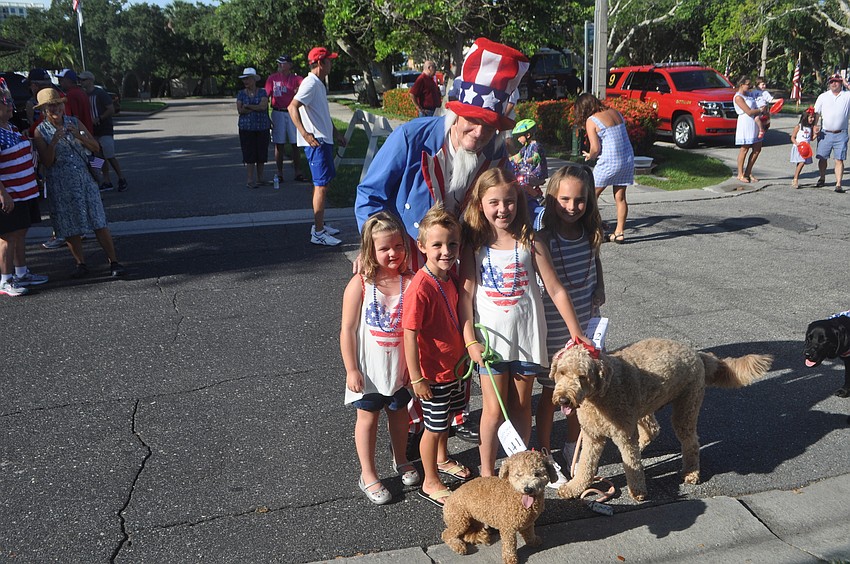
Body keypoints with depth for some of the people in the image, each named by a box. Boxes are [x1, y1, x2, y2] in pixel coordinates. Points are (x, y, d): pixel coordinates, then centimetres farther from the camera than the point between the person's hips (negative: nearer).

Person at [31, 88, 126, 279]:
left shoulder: (75, 123, 4)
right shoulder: (41, 131, -2)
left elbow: (96, 148, 2)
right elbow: (46, 162, -8)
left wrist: (79, 136, -15)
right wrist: (54, 141, -21)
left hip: (85, 181, 1)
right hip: (61, 187, -1)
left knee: (99, 223, -2)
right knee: (70, 228, 5)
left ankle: (114, 262, 2)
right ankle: (81, 264, 18)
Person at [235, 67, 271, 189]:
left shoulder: (262, 92, 5)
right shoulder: (241, 94, 7)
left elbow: (263, 106, -12)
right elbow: (240, 110, -6)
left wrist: (247, 106, -8)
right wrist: (257, 108, -8)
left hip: (262, 127, 0)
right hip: (246, 128, 0)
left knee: (262, 153, 4)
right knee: (249, 154, -3)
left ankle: (260, 178, 17)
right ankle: (250, 180, 0)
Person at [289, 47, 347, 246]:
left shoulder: (319, 84, 18)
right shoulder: (310, 83, -14)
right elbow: (292, 107, -25)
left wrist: (336, 133, 29)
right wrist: (304, 133, -33)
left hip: (324, 139, 11)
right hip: (316, 142, -11)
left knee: (321, 183, 16)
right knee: (321, 184, -10)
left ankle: (319, 225, 26)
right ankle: (318, 233, -7)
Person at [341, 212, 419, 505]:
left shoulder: (410, 281, -9)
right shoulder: (360, 284, -17)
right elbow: (348, 330, -12)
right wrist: (351, 370, -12)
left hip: (401, 367, 3)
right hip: (369, 369, -3)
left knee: (399, 412, 21)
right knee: (368, 417, 11)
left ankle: (401, 460, 45)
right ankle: (368, 475, 27)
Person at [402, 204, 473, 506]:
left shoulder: (451, 277, -3)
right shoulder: (420, 287, -28)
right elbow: (410, 334, -24)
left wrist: (466, 355, 17)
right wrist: (416, 378, -21)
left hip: (455, 365, 7)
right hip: (433, 372, -7)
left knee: (446, 417, 26)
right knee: (434, 427, 9)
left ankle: (442, 460, 51)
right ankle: (430, 483, 29)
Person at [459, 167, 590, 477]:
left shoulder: (530, 242, -2)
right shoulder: (474, 245, -3)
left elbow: (556, 289, -1)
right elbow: (466, 295, -5)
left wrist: (576, 332, -2)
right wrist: (471, 340, -11)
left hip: (526, 336, 1)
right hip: (491, 338, -1)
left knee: (521, 406, 12)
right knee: (494, 409, 4)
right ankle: (487, 472, 21)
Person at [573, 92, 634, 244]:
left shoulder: (591, 121, -8)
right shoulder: (615, 113, 11)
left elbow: (595, 148, -14)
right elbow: (623, 135, 14)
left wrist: (590, 156, 8)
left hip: (609, 162, -6)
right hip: (628, 159, 6)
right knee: (620, 197, 11)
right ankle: (620, 232, 14)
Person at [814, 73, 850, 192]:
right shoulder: (823, 97, 9)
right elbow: (816, 113, 9)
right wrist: (815, 126, -6)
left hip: (840, 134, -1)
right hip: (825, 133, 1)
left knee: (839, 160, -4)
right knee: (822, 158, 6)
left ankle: (838, 184, -3)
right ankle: (822, 179, 27)